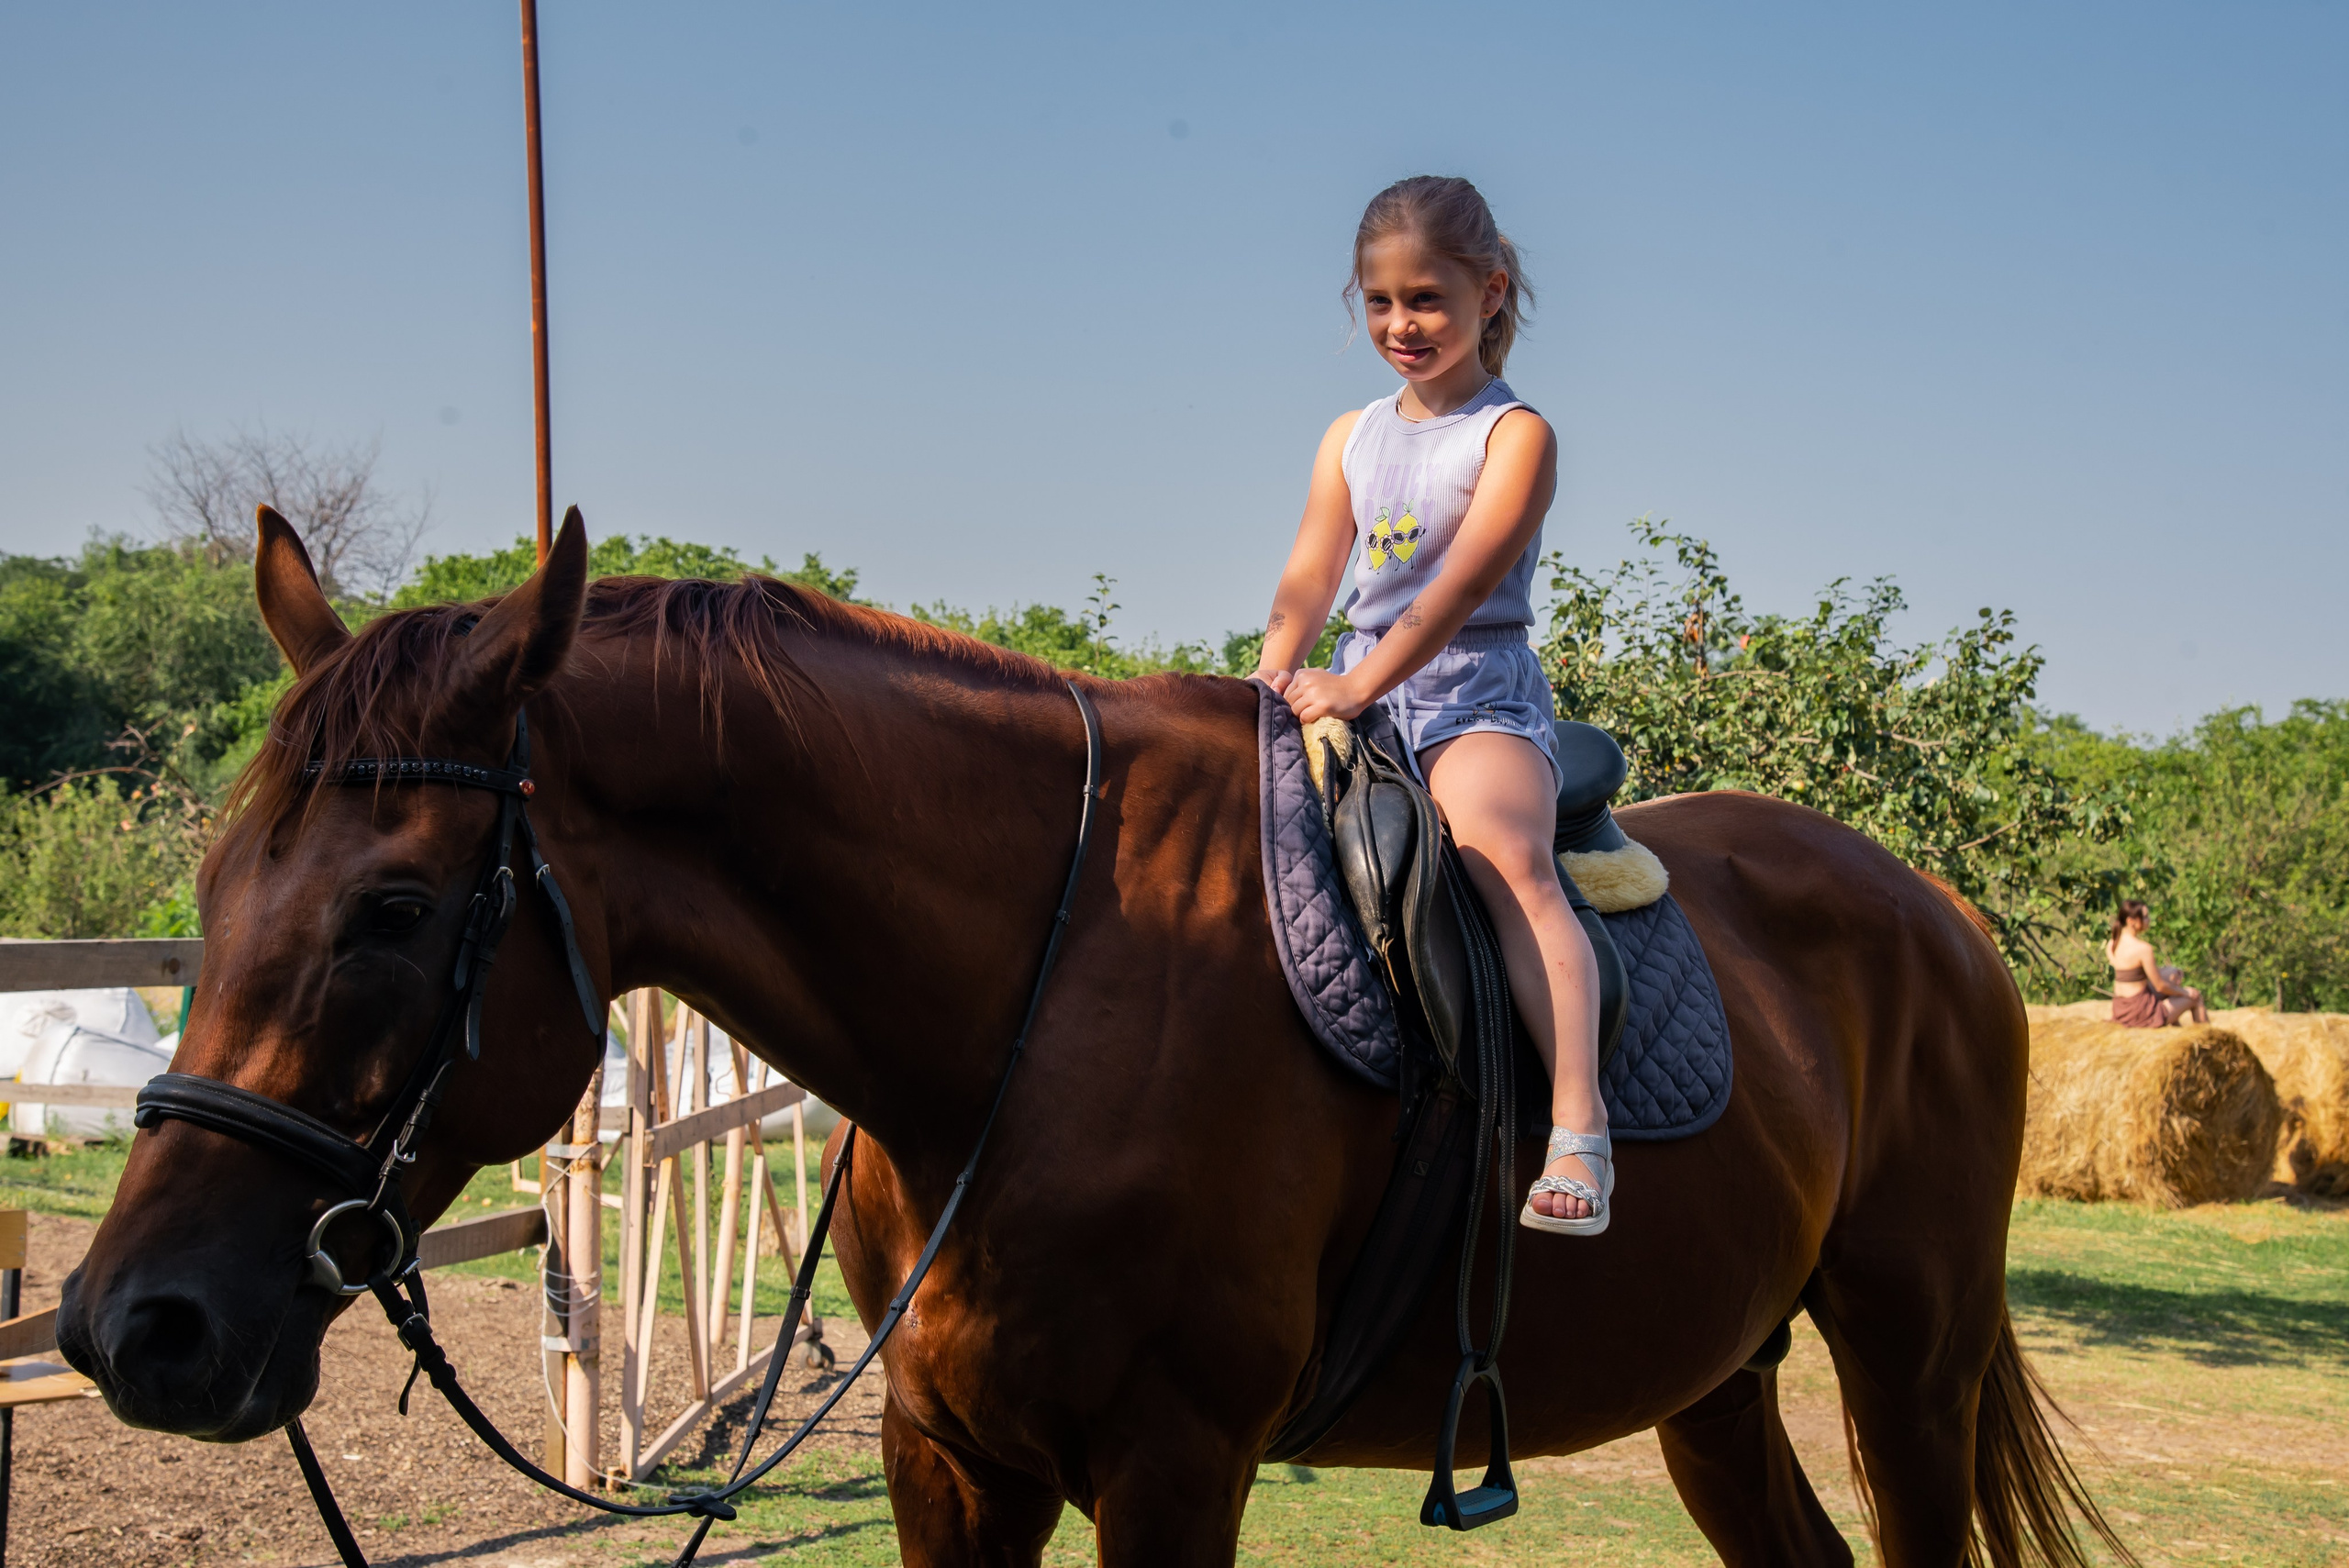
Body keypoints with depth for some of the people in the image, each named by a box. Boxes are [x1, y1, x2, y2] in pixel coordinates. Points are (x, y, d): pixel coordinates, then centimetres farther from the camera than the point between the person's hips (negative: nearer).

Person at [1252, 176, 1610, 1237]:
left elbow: (1463, 583, -14)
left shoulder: (1515, 434, -2)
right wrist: (1274, 681, -8)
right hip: (1359, 697, 7)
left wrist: (1357, 685, -23)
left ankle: (1579, 1135, -41)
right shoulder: (1351, 440, 17)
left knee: (1505, 854, -31)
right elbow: (1307, 582, 12)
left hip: (1476, 693, -7)